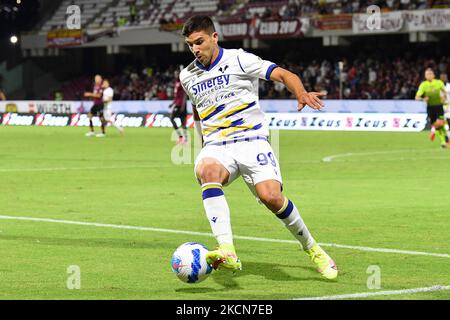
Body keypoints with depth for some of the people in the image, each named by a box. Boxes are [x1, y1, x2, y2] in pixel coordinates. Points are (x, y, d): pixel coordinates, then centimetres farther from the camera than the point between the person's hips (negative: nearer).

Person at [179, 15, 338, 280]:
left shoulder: (238, 60, 1)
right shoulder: (187, 76, 16)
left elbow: (284, 75, -6)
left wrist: (302, 94, -25)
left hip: (252, 140, -3)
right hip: (215, 147, 3)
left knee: (270, 196, -25)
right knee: (207, 171, -34)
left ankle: (311, 248, 4)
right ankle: (227, 253, -47)